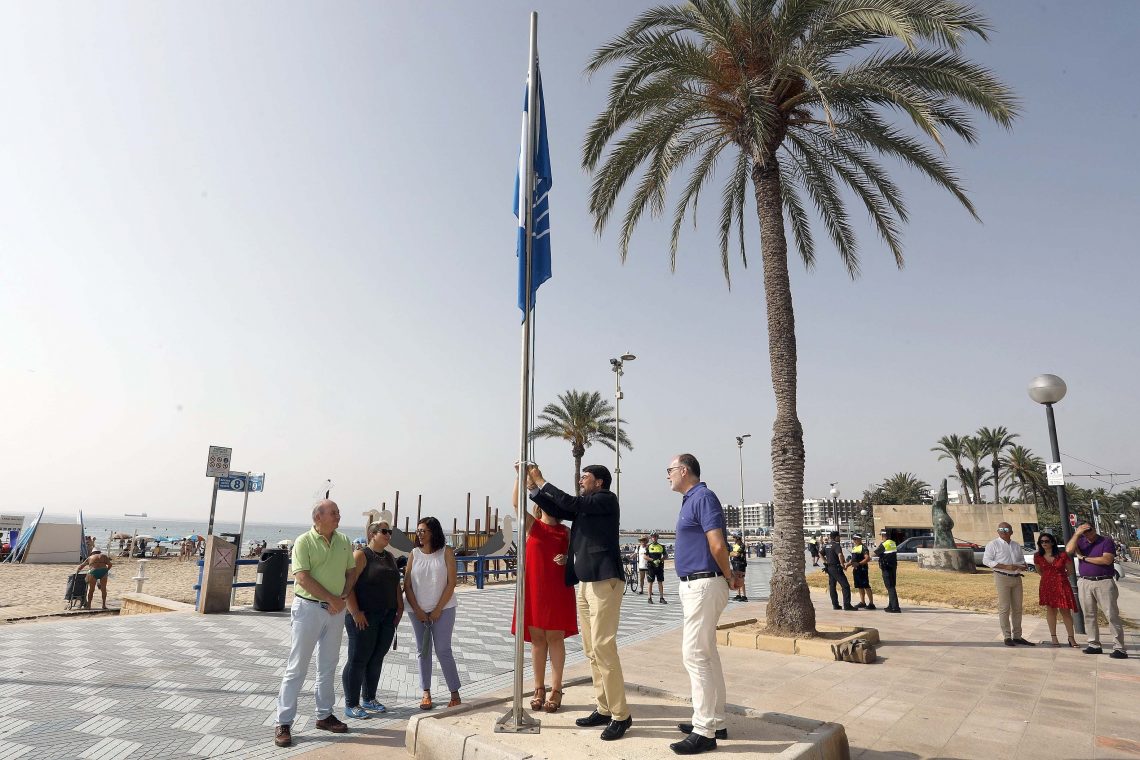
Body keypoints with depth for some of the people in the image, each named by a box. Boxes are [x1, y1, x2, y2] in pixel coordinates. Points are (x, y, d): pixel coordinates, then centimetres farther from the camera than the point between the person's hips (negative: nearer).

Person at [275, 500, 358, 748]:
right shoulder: (304, 541, -12)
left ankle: (324, 715, 28)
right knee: (297, 667, 1)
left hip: (335, 610, 5)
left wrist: (343, 597, -8)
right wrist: (333, 598, -17)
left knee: (328, 666, 15)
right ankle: (283, 723, 12)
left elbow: (351, 572, 9)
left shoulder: (344, 541, 4)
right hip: (308, 608, -5)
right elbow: (303, 578, -19)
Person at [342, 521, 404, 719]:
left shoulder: (390, 557, 15)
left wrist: (400, 607, 11)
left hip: (387, 617, 7)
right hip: (364, 617, -7)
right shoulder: (360, 555, -10)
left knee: (377, 659, 13)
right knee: (358, 660, 1)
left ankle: (369, 699, 27)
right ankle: (351, 705, 12)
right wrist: (355, 612, -20)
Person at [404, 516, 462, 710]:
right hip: (418, 611, 3)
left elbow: (451, 583, -8)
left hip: (443, 609, -3)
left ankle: (455, 693, 8)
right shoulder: (414, 554, 1)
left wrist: (438, 610, -10)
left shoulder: (446, 552, -6)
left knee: (443, 650, -3)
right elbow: (407, 585, 1)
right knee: (423, 651, 9)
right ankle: (426, 693, 19)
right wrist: (417, 610, -7)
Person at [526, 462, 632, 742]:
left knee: (603, 647, -10)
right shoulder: (585, 505, 19)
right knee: (591, 649, 10)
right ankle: (603, 709, 18)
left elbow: (571, 503, -16)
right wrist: (533, 487, 2)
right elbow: (558, 510, 11)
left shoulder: (607, 499, -6)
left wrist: (542, 482, -9)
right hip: (585, 582, 9)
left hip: (604, 580, -9)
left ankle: (621, 715, -1)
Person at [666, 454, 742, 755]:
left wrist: (729, 577, -7)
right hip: (694, 585, 10)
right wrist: (731, 574, 7)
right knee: (706, 653, 16)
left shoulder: (703, 497, -15)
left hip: (703, 586, -10)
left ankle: (705, 732, 3)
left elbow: (718, 546, -22)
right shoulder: (691, 499, 15)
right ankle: (714, 721, 27)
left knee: (695, 654, -6)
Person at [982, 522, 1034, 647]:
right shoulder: (993, 544, -4)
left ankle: (1017, 636, 18)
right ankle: (1007, 637, 0)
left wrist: (1024, 566, 0)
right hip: (1002, 577, -6)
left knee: (1017, 608, 10)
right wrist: (1006, 567, -19)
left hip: (1017, 578, 6)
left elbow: (1022, 560, 25)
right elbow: (986, 560, -11)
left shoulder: (1017, 545, 15)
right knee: (1004, 608, -5)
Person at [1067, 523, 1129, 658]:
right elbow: (1069, 549, -10)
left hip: (1104, 583, -4)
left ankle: (1119, 648, -1)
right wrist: (1077, 533, -11)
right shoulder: (1080, 542, 10)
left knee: (1112, 616, -4)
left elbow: (1107, 560, -14)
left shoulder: (1107, 541, -1)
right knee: (1089, 616, 8)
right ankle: (1094, 645, 16)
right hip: (1084, 583, 4)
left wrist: (1084, 558, -7)